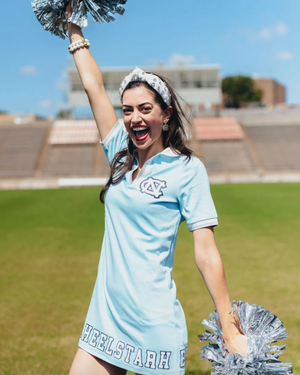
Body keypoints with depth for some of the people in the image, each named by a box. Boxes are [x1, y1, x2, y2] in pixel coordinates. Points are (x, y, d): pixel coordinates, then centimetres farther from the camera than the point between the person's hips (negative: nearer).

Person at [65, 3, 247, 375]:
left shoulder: (187, 169, -7)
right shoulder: (122, 157, 7)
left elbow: (206, 254, -10)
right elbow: (93, 84, 12)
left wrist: (231, 333, -11)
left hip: (153, 326, -5)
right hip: (105, 315, 6)